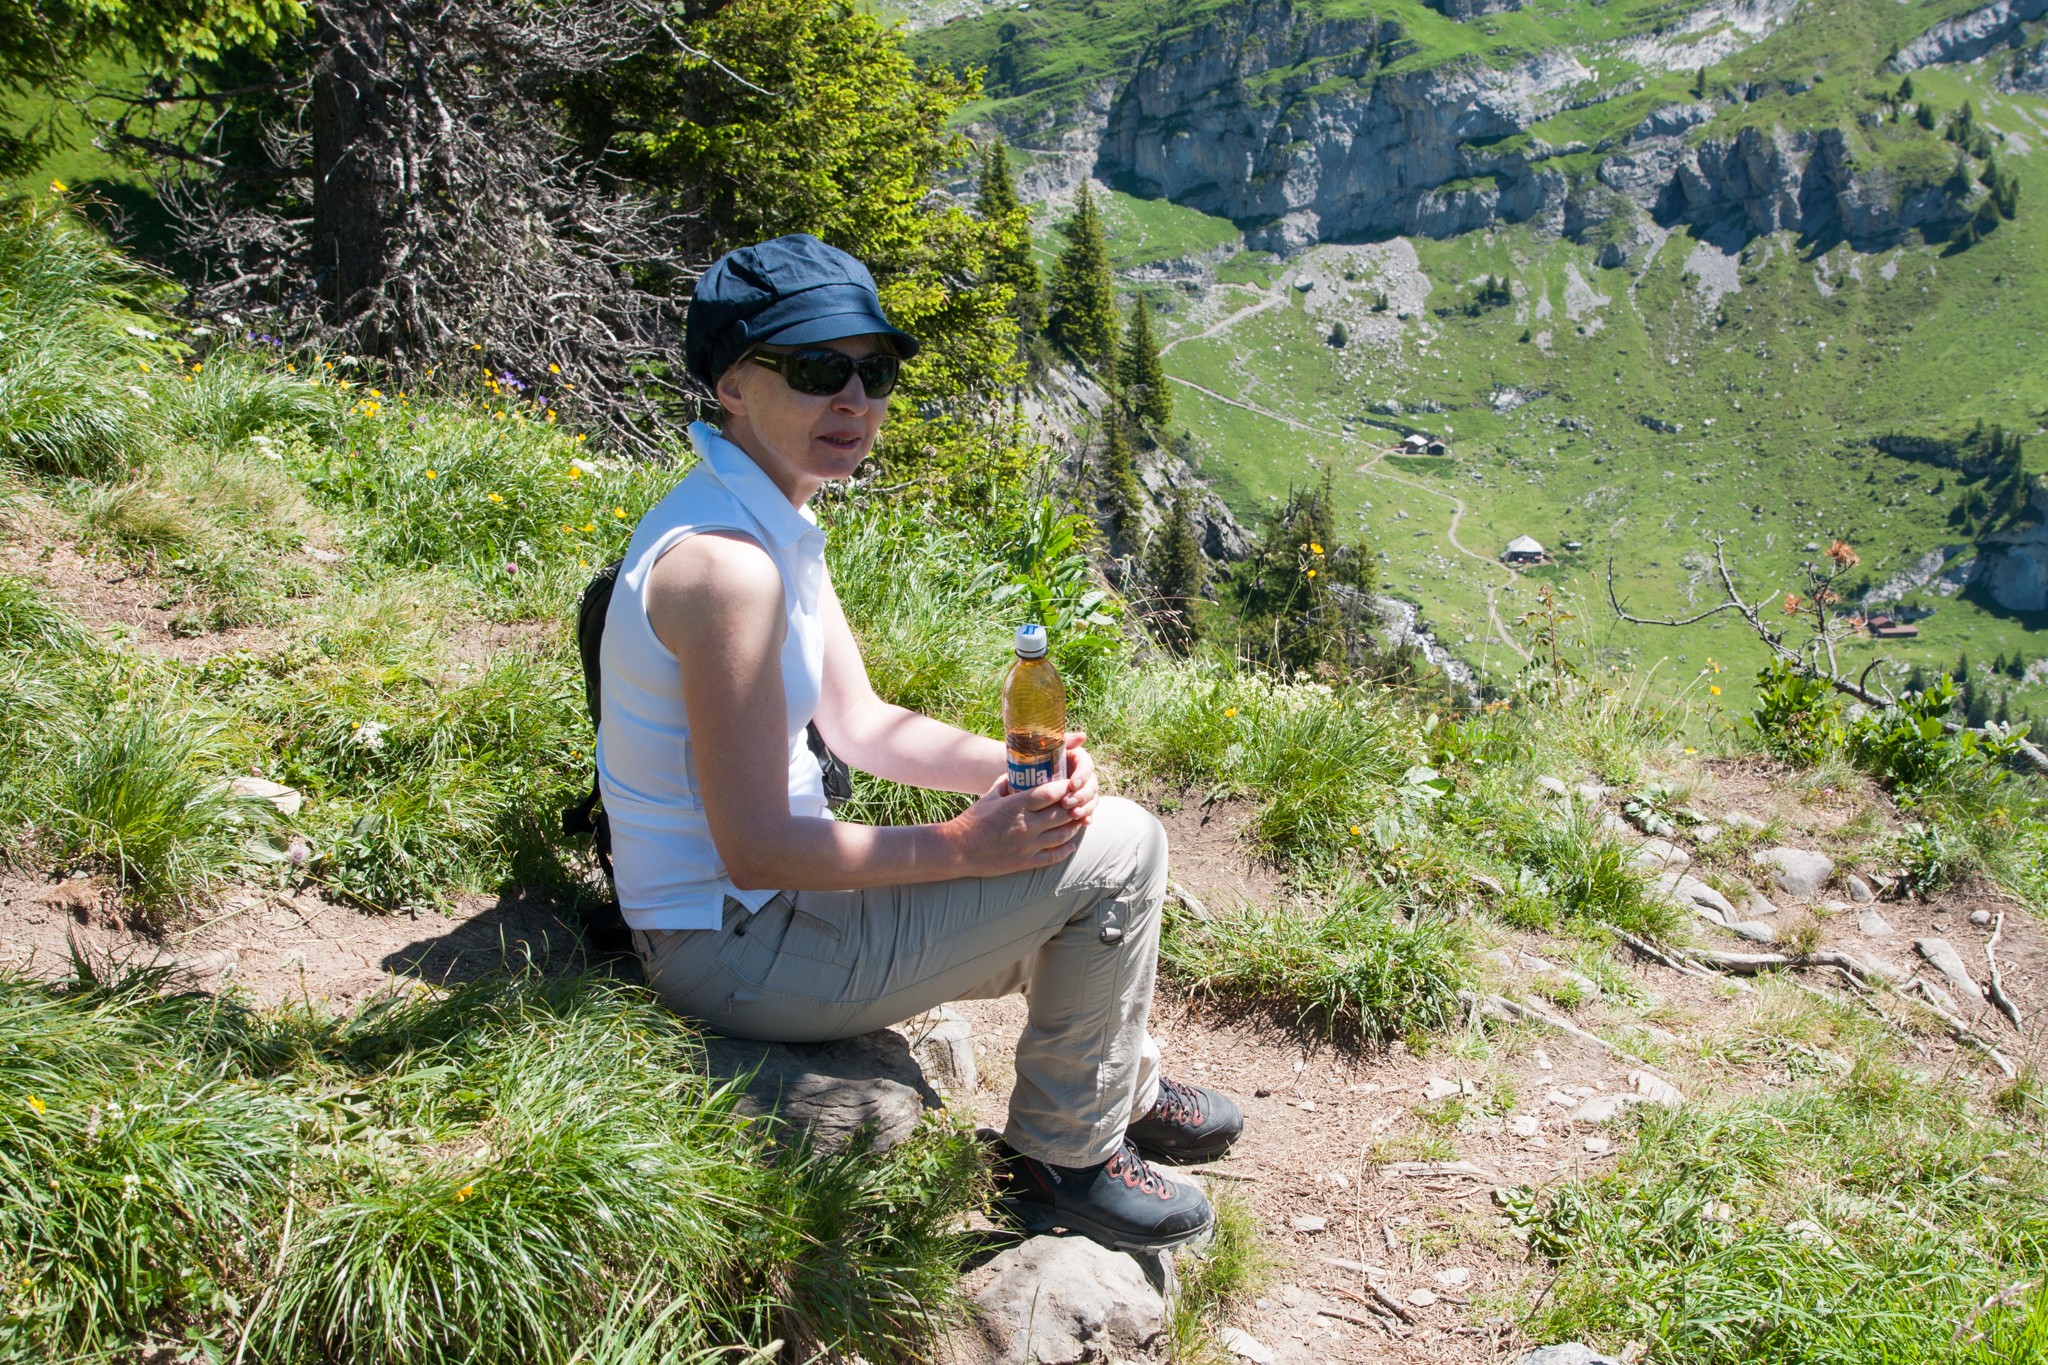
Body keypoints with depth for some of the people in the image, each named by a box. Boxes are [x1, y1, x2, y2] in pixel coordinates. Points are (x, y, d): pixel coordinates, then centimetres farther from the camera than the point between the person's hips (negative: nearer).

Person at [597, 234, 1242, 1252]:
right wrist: (965, 845, -22)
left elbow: (858, 724, 11)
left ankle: (1125, 1091, 38)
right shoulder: (724, 561, -26)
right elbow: (757, 849, -27)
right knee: (1116, 849, -13)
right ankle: (1065, 1157, 7)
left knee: (1069, 823, 18)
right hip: (735, 948, -10)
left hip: (758, 907, 10)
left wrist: (1016, 767, -5)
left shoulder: (772, 524, 7)